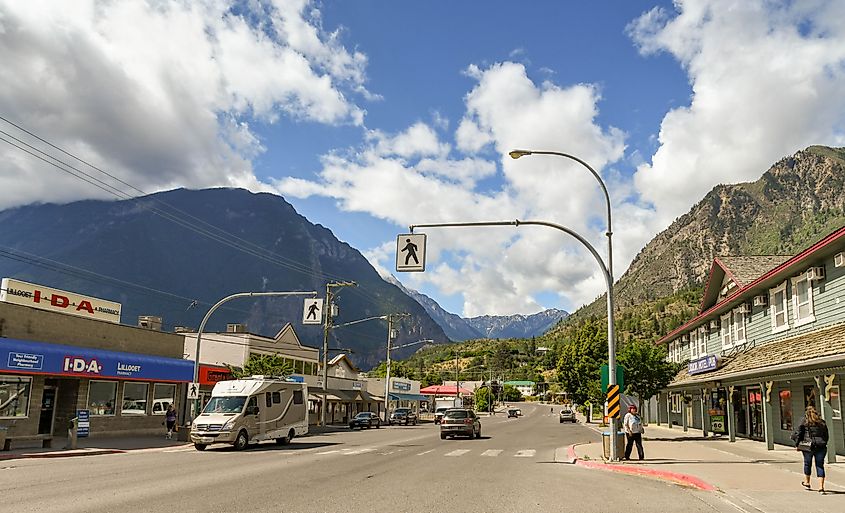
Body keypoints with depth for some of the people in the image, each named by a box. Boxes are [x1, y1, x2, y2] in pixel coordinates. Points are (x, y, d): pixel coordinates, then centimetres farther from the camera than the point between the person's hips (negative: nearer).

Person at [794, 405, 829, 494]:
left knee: (807, 463, 16)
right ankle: (821, 487, -6)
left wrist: (797, 445, 4)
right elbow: (827, 435, 11)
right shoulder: (822, 422, 9)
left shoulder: (804, 421, 0)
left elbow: (799, 433, -3)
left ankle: (807, 483, 32)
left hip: (808, 446, -2)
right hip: (821, 446, 2)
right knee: (820, 466, 3)